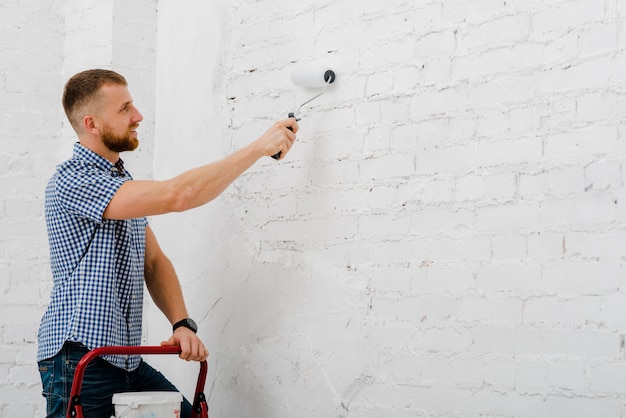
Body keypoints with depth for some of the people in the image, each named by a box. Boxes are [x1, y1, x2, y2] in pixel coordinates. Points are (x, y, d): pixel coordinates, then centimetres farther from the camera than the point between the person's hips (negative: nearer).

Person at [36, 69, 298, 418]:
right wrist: (260, 147, -21)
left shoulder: (123, 181, 15)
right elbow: (178, 195, -26)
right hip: (80, 359, -8)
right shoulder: (72, 179, -16)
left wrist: (182, 323, -6)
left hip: (127, 360, 8)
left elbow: (155, 261, 12)